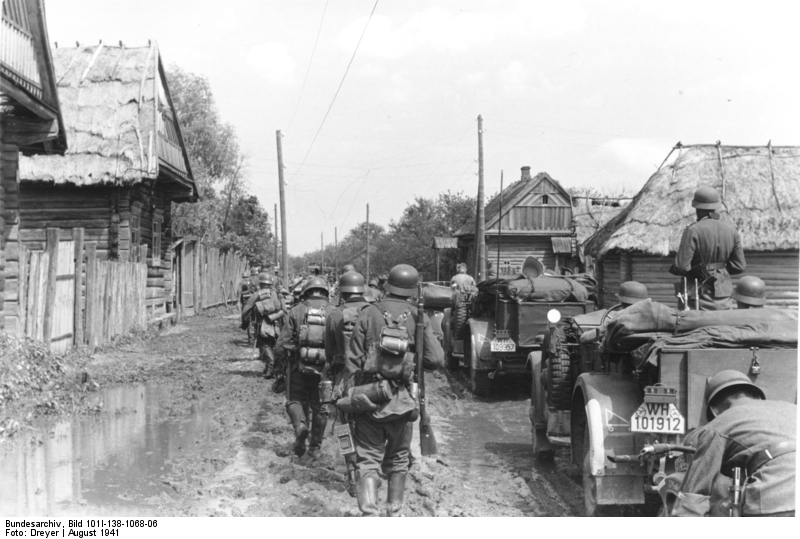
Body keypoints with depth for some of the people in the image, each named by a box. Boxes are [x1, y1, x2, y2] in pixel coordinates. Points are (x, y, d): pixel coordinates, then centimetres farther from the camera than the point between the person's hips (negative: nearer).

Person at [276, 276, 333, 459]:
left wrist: (286, 358, 16)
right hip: (324, 369, 1)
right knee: (320, 407, 16)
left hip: (299, 367, -1)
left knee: (295, 400, 17)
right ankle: (315, 447, 23)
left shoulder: (296, 311, 0)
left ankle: (300, 425, -12)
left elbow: (282, 344, -4)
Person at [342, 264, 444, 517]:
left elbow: (353, 360, -4)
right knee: (398, 461, 19)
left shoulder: (369, 314, -3)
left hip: (369, 397, -1)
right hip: (402, 400, 1)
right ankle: (393, 513, 29)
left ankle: (369, 513, -14)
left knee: (368, 461, 2)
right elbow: (436, 359, -6)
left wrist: (347, 394, 3)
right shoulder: (418, 318, -2)